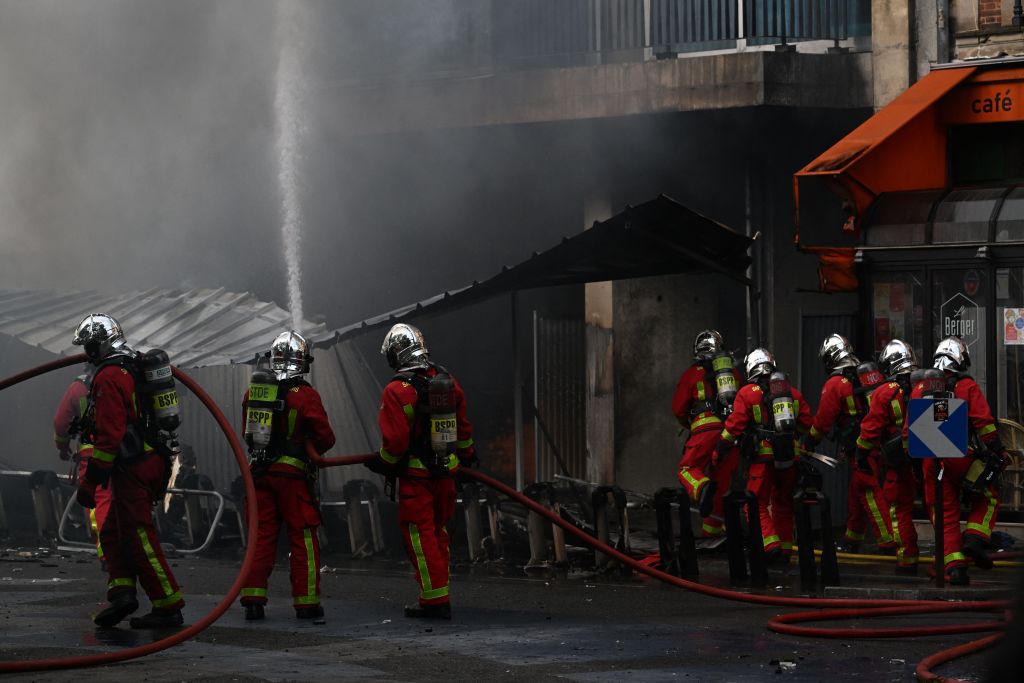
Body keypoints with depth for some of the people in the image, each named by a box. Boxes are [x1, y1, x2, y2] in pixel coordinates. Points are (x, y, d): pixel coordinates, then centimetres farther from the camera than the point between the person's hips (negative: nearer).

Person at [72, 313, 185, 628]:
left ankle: (169, 606, -6)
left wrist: (90, 480, -18)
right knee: (112, 532, 16)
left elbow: (109, 434, -21)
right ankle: (122, 590, 6)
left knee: (138, 537, -6)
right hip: (153, 460, 10)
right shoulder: (137, 368, 17)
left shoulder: (109, 377, -15)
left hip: (132, 469, -10)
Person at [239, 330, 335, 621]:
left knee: (261, 536, 9)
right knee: (303, 538, 3)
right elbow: (325, 438, -7)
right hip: (292, 473, -5)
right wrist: (313, 449, 14)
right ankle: (306, 601, 3)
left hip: (258, 472, 5)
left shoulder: (253, 391, 7)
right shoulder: (305, 395, -10)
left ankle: (253, 599, 5)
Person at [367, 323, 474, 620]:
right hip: (446, 472, 7)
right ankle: (439, 593, 23)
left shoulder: (397, 390, -17)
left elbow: (395, 440, -19)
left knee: (419, 535, 0)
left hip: (416, 475, -7)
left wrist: (384, 464, -1)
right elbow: (462, 425, 17)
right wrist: (467, 454, 33)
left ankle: (435, 599, -3)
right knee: (438, 531, 18)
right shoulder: (447, 381, 5)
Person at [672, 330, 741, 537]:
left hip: (707, 427, -4)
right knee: (722, 477, 10)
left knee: (688, 469, 1)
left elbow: (678, 408, 10)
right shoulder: (733, 372, 21)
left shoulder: (692, 373, 9)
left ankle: (703, 489, -33)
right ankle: (712, 527, 11)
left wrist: (689, 425, 28)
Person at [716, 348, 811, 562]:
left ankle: (770, 545, -15)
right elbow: (807, 422, 13)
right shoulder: (793, 392, 11)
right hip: (791, 456, 5)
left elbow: (734, 426, -6)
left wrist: (720, 452, 4)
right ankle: (785, 549, 19)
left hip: (764, 456, -5)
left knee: (757, 504, 1)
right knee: (783, 504, 17)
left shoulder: (747, 393, -3)